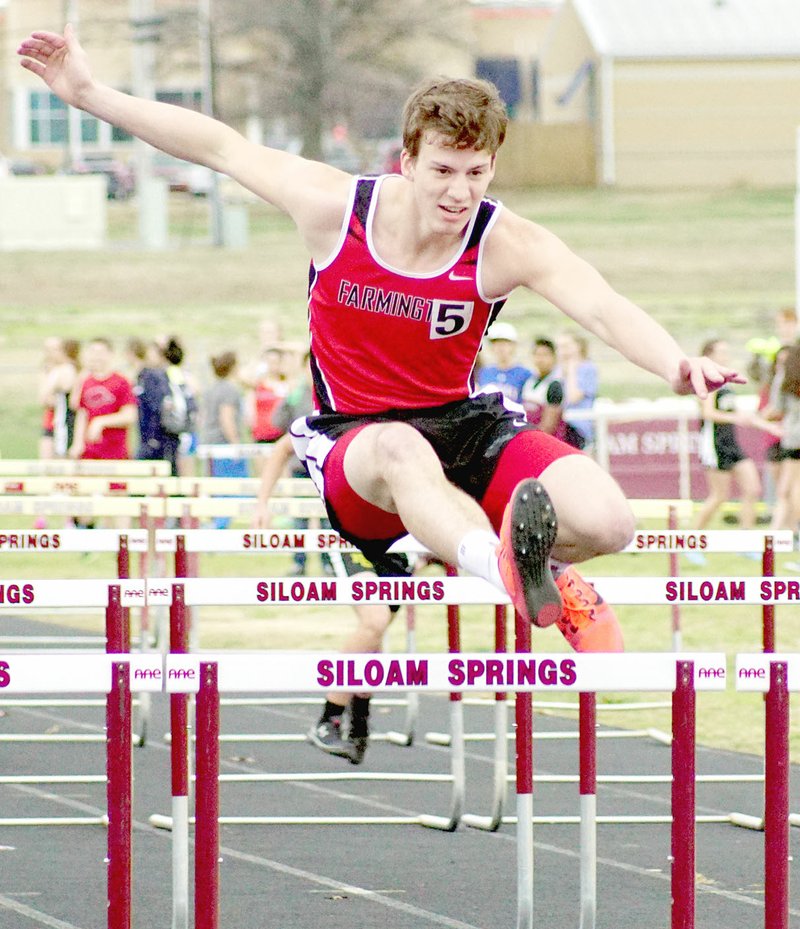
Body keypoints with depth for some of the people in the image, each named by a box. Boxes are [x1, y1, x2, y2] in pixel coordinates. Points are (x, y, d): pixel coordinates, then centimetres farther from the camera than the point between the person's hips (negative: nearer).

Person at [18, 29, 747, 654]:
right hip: (353, 445, -2)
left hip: (463, 426, 2)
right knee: (401, 451, -43)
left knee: (605, 522, -24)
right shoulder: (334, 207, -10)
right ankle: (502, 564, -70)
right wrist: (90, 94, 1)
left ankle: (542, 572, 14)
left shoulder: (508, 245, -13)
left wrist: (675, 365, -50)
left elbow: (605, 310, -28)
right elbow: (220, 146, 1)